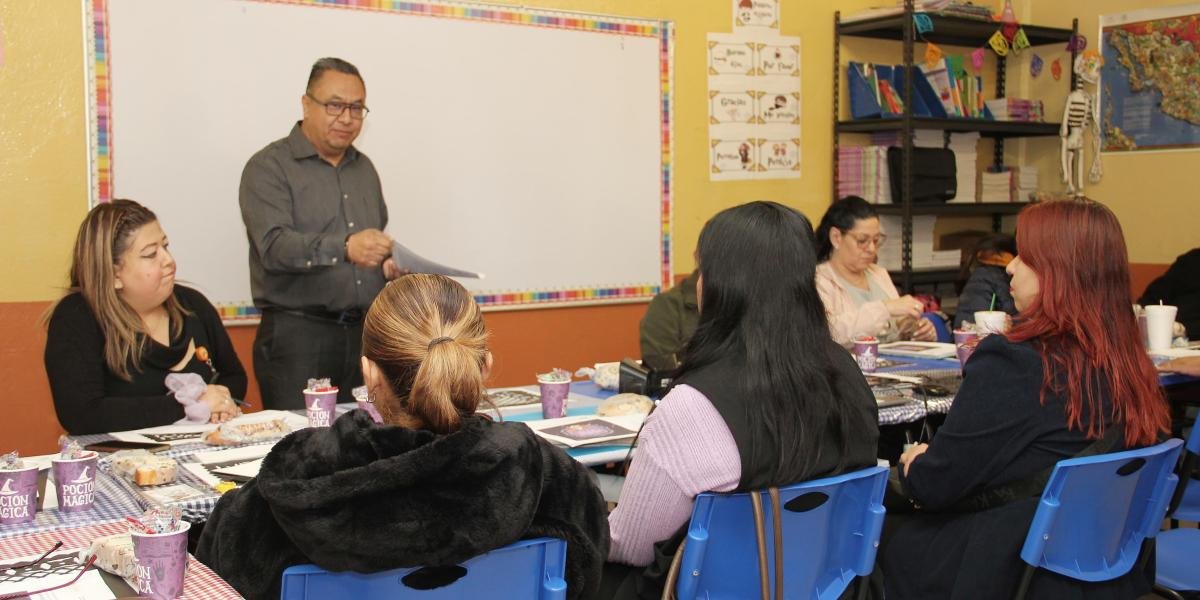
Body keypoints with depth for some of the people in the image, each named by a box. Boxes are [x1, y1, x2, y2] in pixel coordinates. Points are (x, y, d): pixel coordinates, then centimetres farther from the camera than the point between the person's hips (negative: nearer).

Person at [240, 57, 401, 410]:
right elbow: (274, 246, -18)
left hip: (365, 334, 5)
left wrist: (389, 263, 7)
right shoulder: (269, 167, -3)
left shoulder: (364, 168, 18)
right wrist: (344, 248, -33)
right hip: (297, 337, -5)